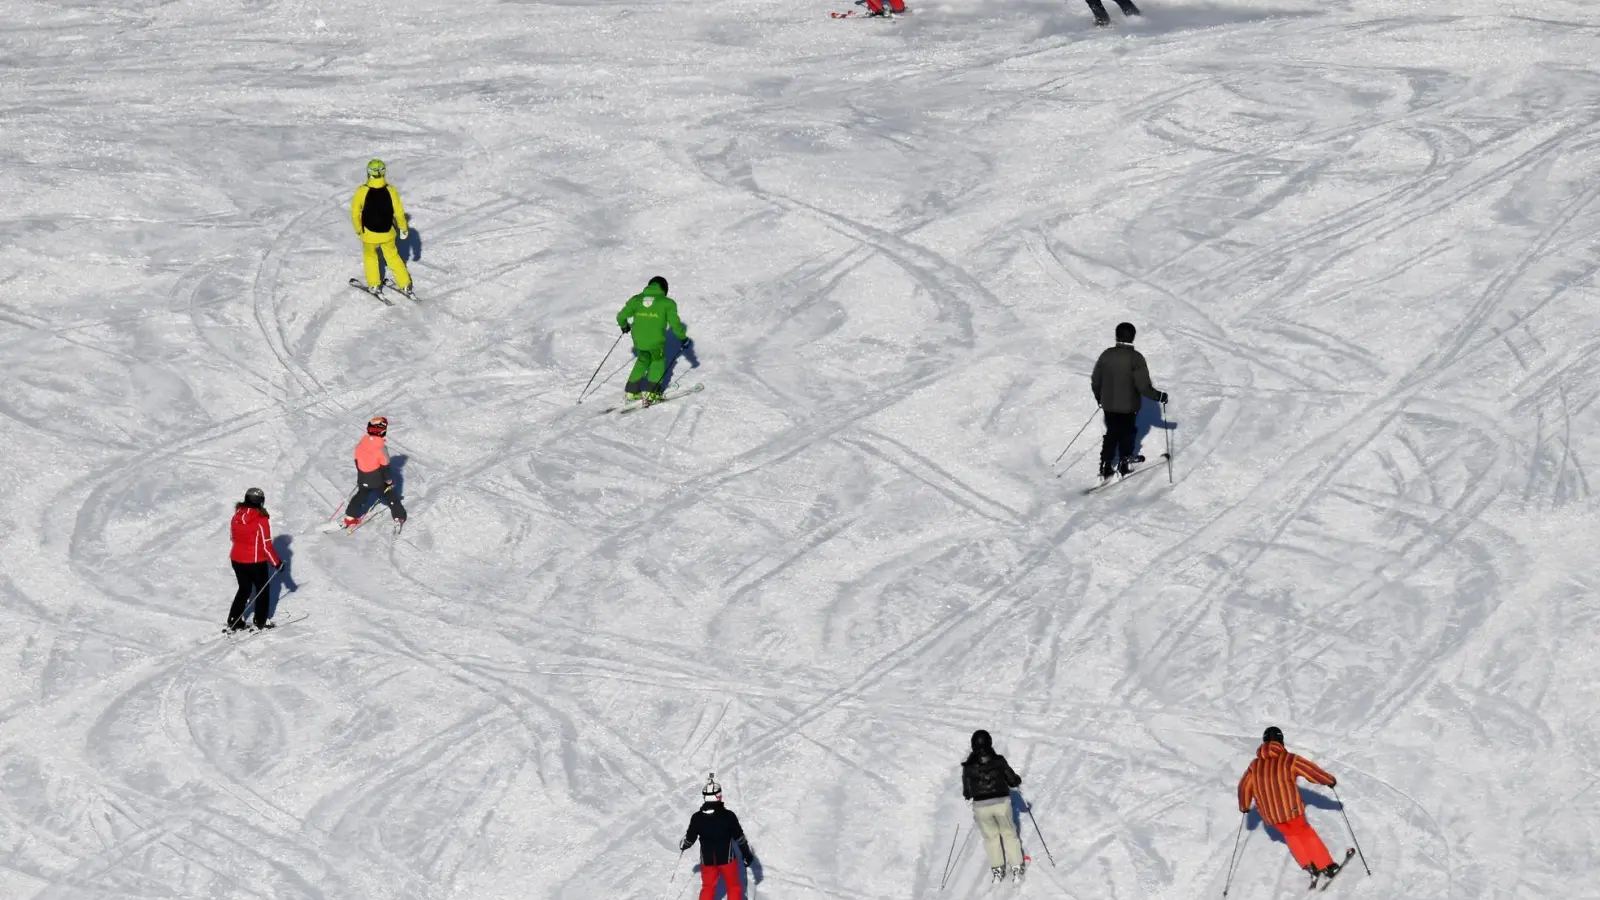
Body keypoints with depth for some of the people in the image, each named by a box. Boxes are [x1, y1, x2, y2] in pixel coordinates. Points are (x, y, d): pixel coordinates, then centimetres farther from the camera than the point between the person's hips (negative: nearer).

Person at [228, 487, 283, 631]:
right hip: (256, 562, -5)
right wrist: (277, 562, -8)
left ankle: (234, 622, 17)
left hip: (237, 559, 5)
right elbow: (266, 545, -18)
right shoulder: (261, 520, -20)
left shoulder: (237, 517, -3)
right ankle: (261, 621, 21)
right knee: (262, 590, 15)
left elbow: (233, 537, 11)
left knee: (244, 589, 20)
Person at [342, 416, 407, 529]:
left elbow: (357, 462, 7)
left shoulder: (360, 445, -5)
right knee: (391, 496, 13)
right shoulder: (381, 448, -22)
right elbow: (385, 467, -17)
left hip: (363, 480, 5)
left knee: (360, 496, 23)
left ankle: (350, 518, 21)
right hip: (378, 481, -5)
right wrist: (389, 480, -1)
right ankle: (399, 517, 14)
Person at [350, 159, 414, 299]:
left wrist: (358, 230, 7)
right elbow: (399, 212, -8)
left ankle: (373, 285, 34)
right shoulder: (390, 190, -17)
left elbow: (355, 213, -11)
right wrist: (404, 229, 9)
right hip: (387, 233, 1)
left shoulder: (362, 191, -21)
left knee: (370, 257, 26)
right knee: (393, 257, 21)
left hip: (369, 234, -1)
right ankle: (405, 285, 25)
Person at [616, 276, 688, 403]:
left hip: (638, 339, 3)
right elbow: (675, 323, -3)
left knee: (643, 360, 28)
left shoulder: (636, 299, 9)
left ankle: (632, 390, 26)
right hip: (656, 340, -3)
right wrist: (683, 337, 12)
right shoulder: (667, 303, 0)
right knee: (658, 361, 22)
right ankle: (651, 392, 14)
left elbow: (621, 316, 12)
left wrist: (624, 326, 33)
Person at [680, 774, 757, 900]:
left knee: (708, 888, 20)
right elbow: (739, 837, -11)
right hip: (727, 859, -2)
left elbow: (690, 838, 0)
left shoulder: (697, 818, -13)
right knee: (733, 887, 16)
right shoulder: (728, 815, -19)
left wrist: (683, 847, 24)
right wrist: (748, 854, 4)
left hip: (707, 860, 2)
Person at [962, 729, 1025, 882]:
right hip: (1001, 802, 0)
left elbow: (967, 793, -2)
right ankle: (1016, 867, 20)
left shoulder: (968, 767, -8)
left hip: (981, 806, 0)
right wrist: (1018, 781, 20)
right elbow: (1013, 781, -3)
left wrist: (967, 794, 21)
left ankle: (997, 869, 23)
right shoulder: (999, 761, -10)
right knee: (1009, 834, 18)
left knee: (991, 836, 20)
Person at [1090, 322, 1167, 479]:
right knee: (1127, 434, 16)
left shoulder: (1106, 355, -4)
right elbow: (1143, 386, -19)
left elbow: (1095, 380, 4)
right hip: (1128, 406, -4)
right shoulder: (1135, 357, -17)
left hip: (1108, 405, 4)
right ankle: (1123, 464, 19)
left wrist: (1099, 397, 21)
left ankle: (1105, 466, 15)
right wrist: (1159, 396, -5)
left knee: (1112, 433, 17)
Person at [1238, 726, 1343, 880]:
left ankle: (1309, 865, 17)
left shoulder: (1255, 765, 3)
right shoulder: (1289, 760, -9)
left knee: (1290, 834, 26)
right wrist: (1330, 780, 15)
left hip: (1270, 814, 3)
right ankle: (1326, 866, 18)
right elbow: (1312, 771, -2)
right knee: (1305, 833, 17)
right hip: (1291, 809, -3)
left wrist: (1244, 806, 28)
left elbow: (1244, 787, 11)